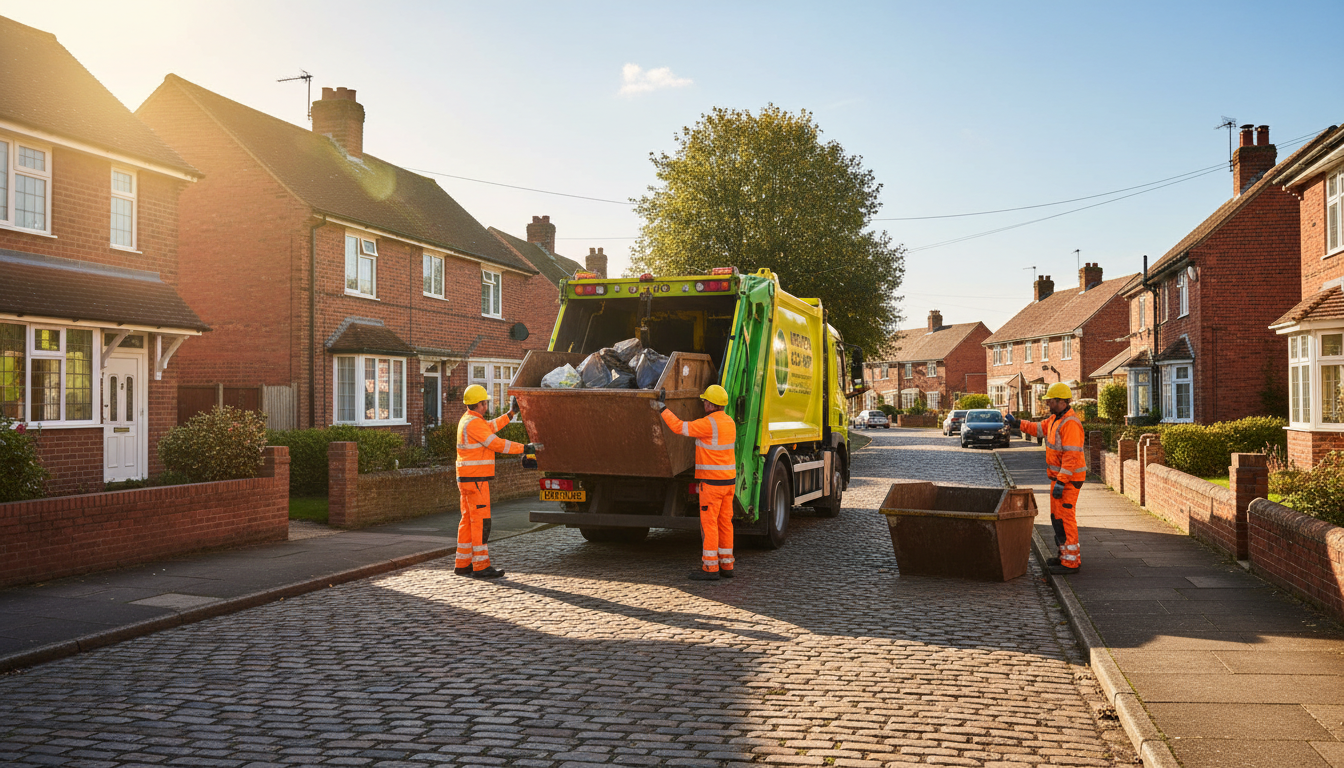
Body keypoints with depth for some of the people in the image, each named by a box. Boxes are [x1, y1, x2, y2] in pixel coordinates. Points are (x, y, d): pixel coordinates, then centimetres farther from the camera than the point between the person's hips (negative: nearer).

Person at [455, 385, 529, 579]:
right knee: (481, 521, -8)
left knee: (468, 520, 13)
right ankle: (481, 566, -6)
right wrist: (524, 448, -14)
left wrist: (510, 414, 33)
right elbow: (497, 444, -20)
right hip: (475, 479, -11)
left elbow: (491, 427, 31)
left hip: (467, 479, 11)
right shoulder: (473, 423, -17)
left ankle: (462, 564, 18)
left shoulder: (468, 419, 15)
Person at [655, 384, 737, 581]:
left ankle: (710, 568, -2)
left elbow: (679, 427, -15)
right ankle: (726, 566, 14)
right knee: (724, 522, 11)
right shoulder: (729, 422, 10)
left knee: (708, 523, -4)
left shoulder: (709, 424, -18)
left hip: (711, 481, -9)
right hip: (729, 480, 9)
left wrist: (663, 408, -5)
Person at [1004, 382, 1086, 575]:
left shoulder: (1070, 423, -21)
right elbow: (1039, 428, 30)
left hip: (1069, 478, -10)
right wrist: (1017, 423, 25)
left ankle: (1070, 562, -3)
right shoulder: (1056, 418, 11)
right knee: (1057, 516, 17)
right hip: (1058, 476, 10)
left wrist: (1061, 482, -27)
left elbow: (1071, 455, -25)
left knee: (1065, 517, -8)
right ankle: (1067, 554, 27)